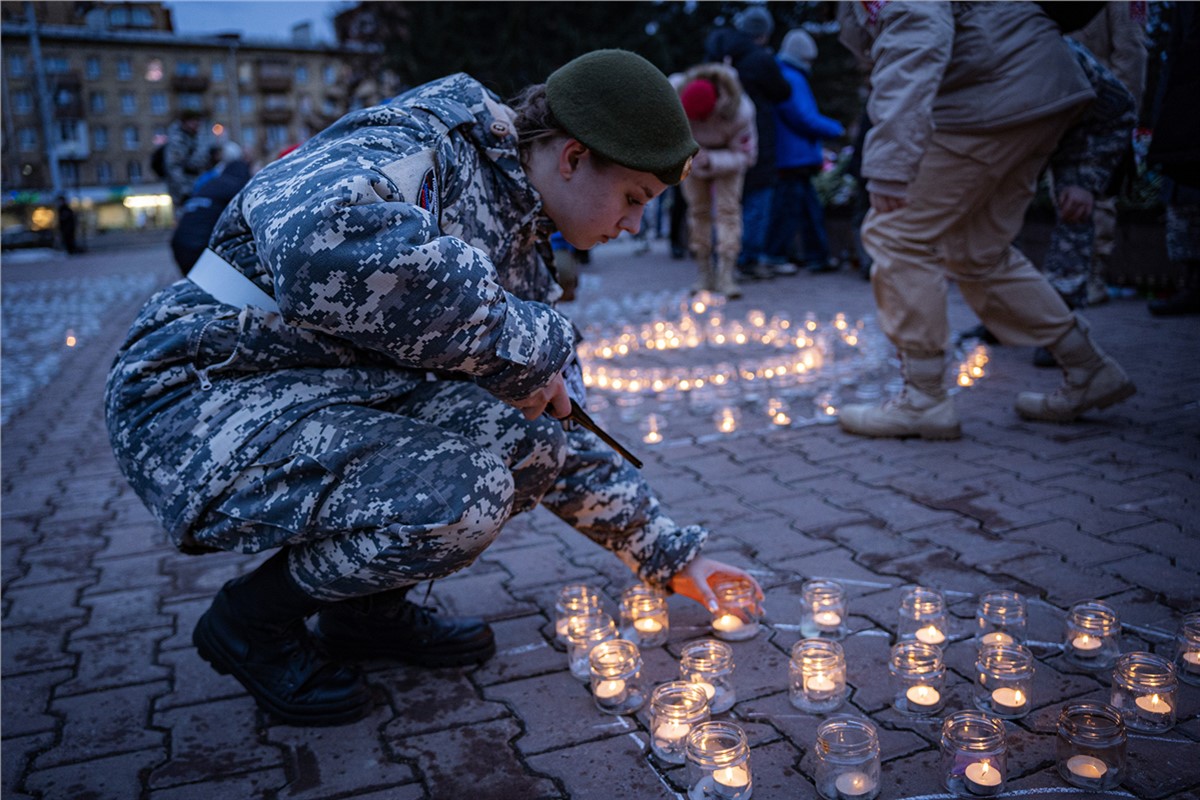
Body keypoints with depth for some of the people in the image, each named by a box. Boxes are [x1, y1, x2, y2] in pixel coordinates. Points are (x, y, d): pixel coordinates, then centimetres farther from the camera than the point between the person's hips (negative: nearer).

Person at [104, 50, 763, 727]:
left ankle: (367, 605, 8)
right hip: (201, 401, -8)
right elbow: (328, 244, -43)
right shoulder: (419, 146, -17)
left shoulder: (522, 252, 9)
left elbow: (553, 431, 15)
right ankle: (253, 618, -1)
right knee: (459, 496, -29)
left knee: (540, 438, -8)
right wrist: (524, 344, -29)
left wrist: (670, 552, 15)